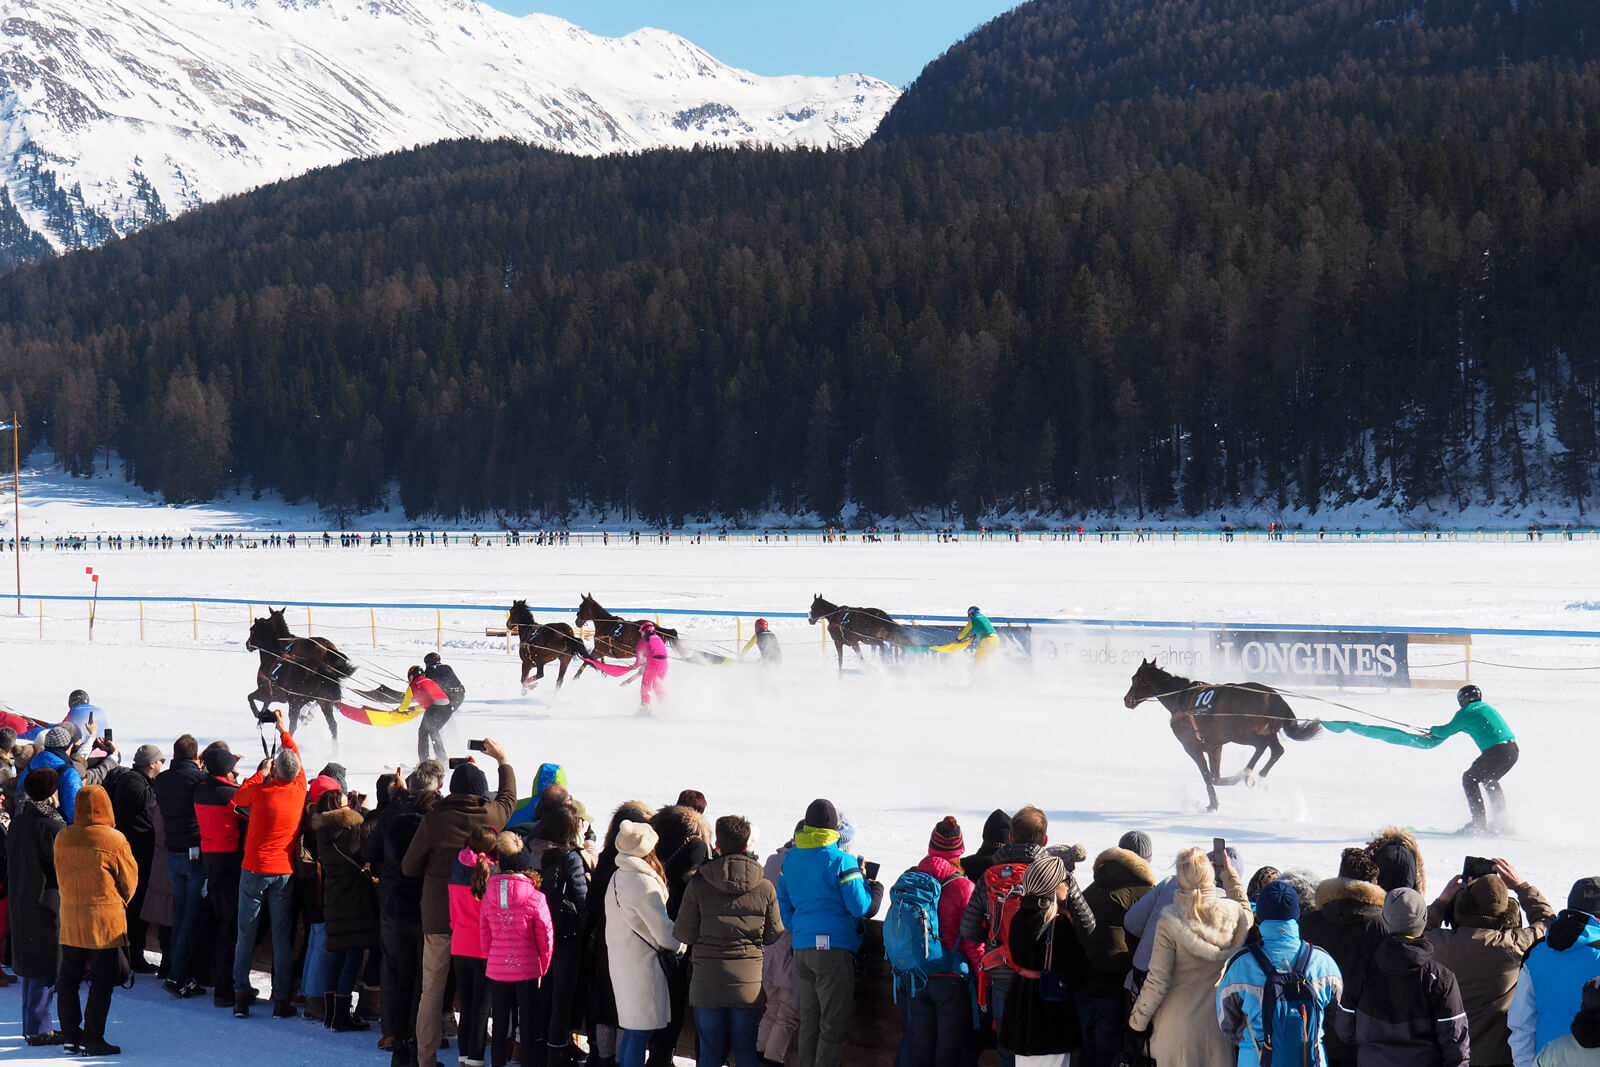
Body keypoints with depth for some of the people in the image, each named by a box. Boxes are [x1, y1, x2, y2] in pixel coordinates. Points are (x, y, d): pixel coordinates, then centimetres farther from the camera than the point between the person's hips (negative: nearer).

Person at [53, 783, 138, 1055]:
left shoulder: (62, 838, -1)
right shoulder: (114, 840, -14)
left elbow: (61, 877, 10)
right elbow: (130, 881, -2)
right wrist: (119, 903, 17)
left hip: (69, 919, 5)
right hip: (104, 920, -5)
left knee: (68, 979, 13)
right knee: (101, 982, 2)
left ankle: (71, 1036, 17)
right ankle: (92, 1040, 3)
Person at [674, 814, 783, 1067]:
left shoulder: (698, 885, -6)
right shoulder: (765, 888, -4)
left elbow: (684, 934, -3)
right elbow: (773, 935, 5)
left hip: (707, 982, -1)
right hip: (749, 982, 1)